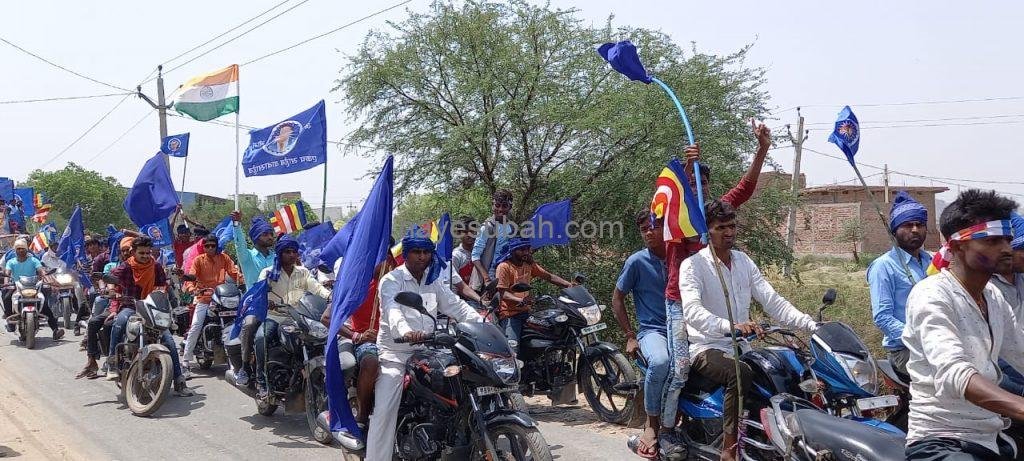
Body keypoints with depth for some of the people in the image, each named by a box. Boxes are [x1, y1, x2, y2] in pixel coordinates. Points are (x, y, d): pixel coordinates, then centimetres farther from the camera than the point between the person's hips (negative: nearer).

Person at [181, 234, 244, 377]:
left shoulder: (224, 258, 7)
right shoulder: (198, 260, 3)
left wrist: (244, 283, -18)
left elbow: (235, 273, -1)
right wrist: (192, 289, -29)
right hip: (204, 298, -2)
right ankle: (186, 361, -13)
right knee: (195, 328, -15)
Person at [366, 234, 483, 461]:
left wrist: (481, 323, -10)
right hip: (395, 353, -6)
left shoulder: (433, 282, 13)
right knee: (385, 410, -15)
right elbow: (392, 310, -27)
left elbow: (456, 305, 8)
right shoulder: (392, 280, -8)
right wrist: (406, 331, -49)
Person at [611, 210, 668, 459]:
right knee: (660, 362, -39)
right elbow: (617, 299, 7)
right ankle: (652, 423, -17)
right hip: (653, 331, -3)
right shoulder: (637, 261, 2)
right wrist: (630, 336, -1)